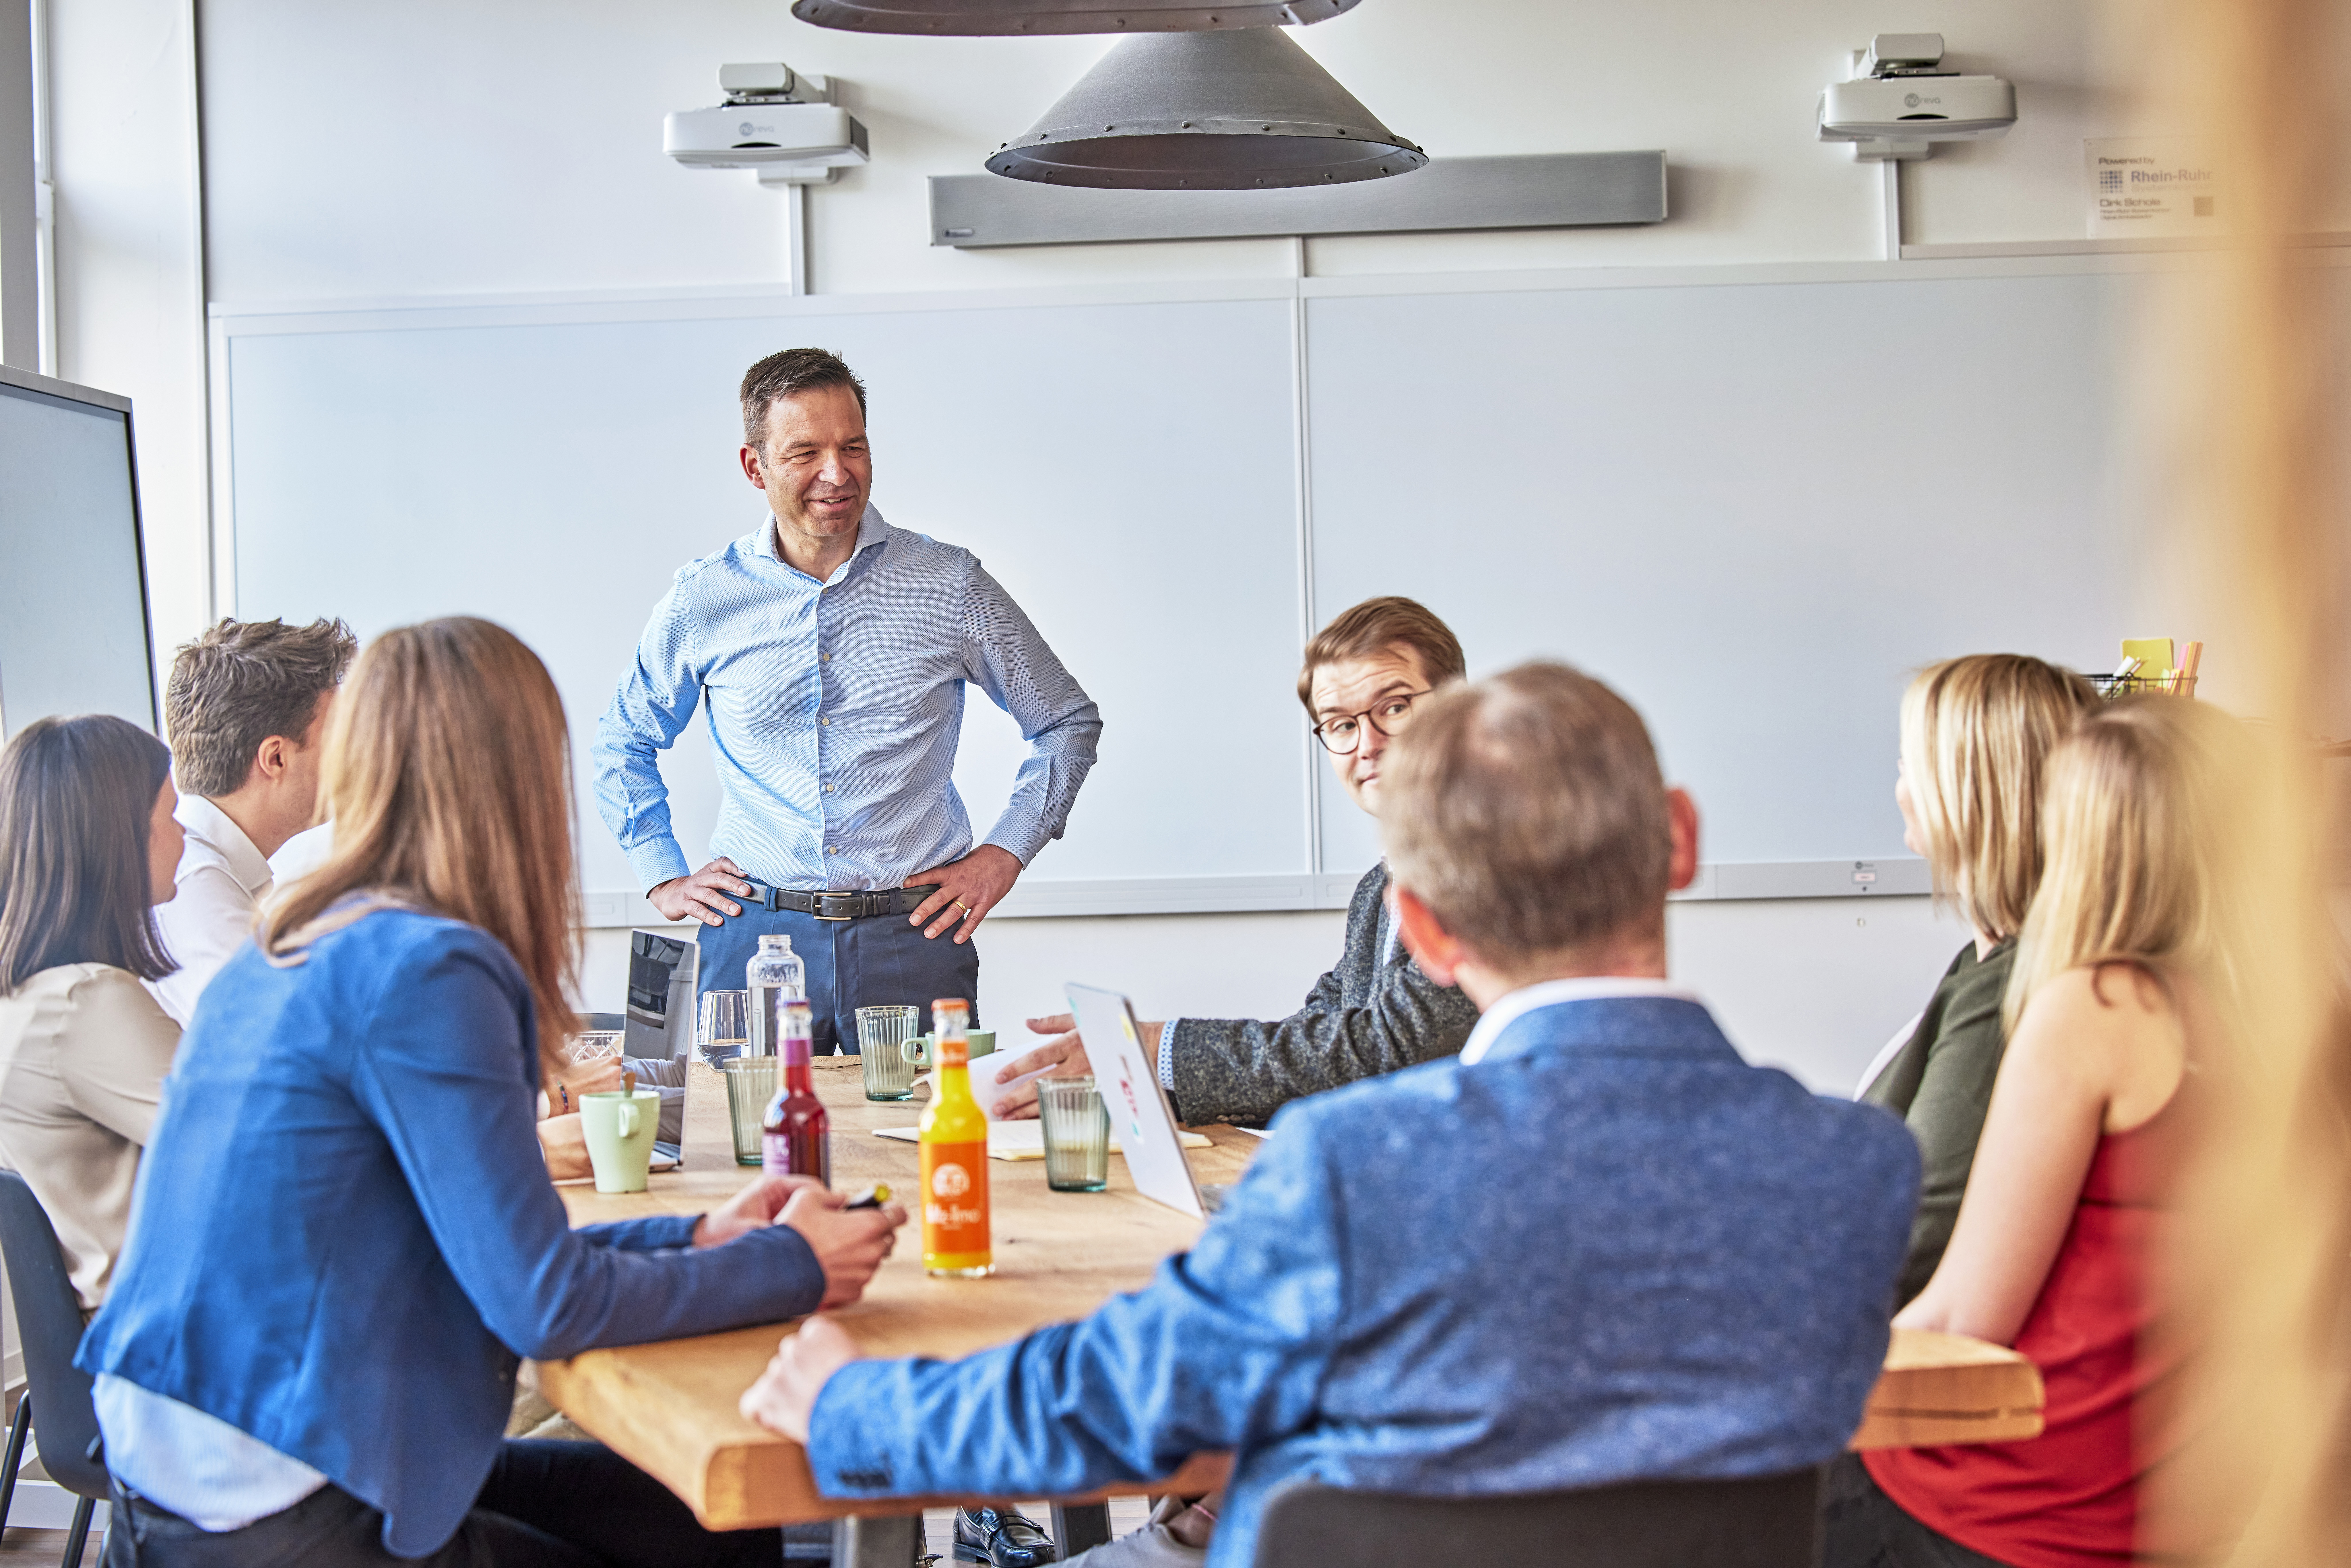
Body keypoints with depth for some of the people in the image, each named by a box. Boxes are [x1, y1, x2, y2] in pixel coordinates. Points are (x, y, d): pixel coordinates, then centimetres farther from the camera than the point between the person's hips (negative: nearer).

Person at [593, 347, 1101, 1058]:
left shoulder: (949, 586, 2)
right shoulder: (704, 599, 3)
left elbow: (1069, 722, 13)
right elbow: (623, 742, 20)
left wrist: (1004, 853, 4)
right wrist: (664, 876, 10)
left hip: (914, 943, 0)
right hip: (756, 936, 1)